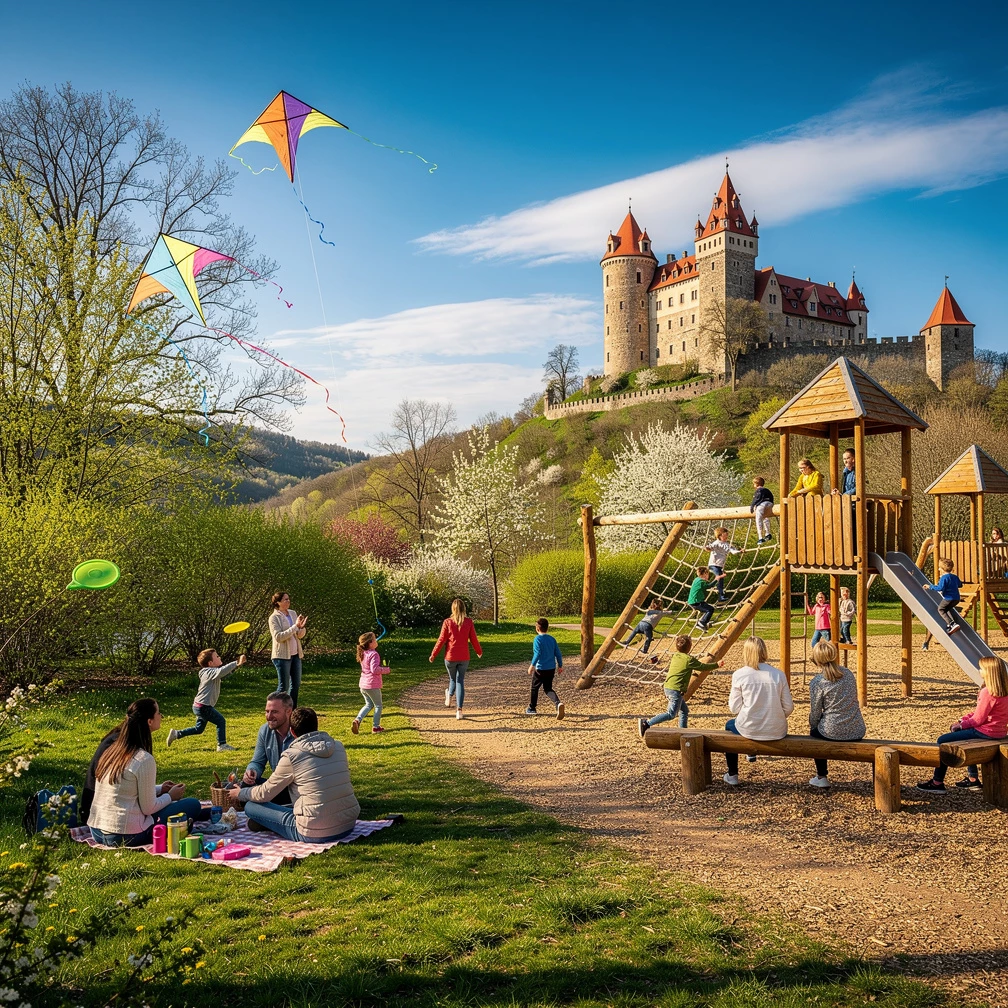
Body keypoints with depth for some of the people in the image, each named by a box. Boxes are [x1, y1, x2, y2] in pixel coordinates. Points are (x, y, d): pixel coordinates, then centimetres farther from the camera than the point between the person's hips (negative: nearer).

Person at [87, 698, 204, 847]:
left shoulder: (112, 750, 6)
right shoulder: (144, 760, -18)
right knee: (193, 804, -1)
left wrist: (160, 789, 18)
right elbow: (148, 808, -13)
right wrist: (170, 796, 5)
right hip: (125, 836, -9)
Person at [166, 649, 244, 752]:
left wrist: (237, 664, 2)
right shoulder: (210, 672, -18)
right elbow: (221, 671, -39)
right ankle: (222, 745, 1)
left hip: (199, 706, 10)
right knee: (221, 721, -5)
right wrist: (236, 663, -39)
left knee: (199, 729, 21)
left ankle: (176, 734, 25)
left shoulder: (212, 671, 12)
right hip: (203, 706, -10)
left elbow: (226, 673, 18)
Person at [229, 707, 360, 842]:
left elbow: (265, 794, 3)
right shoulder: (339, 747, 5)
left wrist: (240, 793, 24)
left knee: (251, 806, 4)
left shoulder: (291, 756, -9)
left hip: (315, 834, -6)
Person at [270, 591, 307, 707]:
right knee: (283, 686, -4)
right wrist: (295, 626, -22)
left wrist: (301, 627, -12)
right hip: (282, 655, -7)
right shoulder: (274, 618, -9)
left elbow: (300, 635, 11)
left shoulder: (293, 613, 9)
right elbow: (278, 637, -20)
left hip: (295, 654, 7)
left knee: (296, 684, 11)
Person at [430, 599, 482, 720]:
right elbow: (473, 639, 2)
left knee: (453, 679, 25)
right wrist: (479, 652, 19)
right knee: (460, 681, 6)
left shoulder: (447, 622, -9)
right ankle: (459, 709, -2)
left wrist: (433, 654, 5)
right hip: (464, 657, 1)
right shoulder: (469, 622, -5)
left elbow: (441, 640, -6)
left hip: (450, 657, -1)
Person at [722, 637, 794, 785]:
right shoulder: (778, 674, -4)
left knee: (729, 726, 33)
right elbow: (788, 707, -1)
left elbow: (734, 708, -6)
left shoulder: (739, 675, -10)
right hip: (777, 732, 2)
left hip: (749, 729, -2)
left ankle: (732, 775, 37)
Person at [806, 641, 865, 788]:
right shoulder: (848, 673, 5)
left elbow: (815, 713, -5)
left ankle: (822, 777, 33)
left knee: (814, 732, 30)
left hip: (833, 732, -5)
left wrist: (812, 727, 16)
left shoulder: (816, 682, -11)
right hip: (858, 732, 5)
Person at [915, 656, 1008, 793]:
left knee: (943, 740, -5)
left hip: (986, 732, -10)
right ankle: (972, 779, 32)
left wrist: (961, 725, -3)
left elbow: (978, 719, -19)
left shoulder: (988, 692, -22)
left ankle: (937, 783, 1)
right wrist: (962, 720, 8)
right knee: (960, 734, 33)